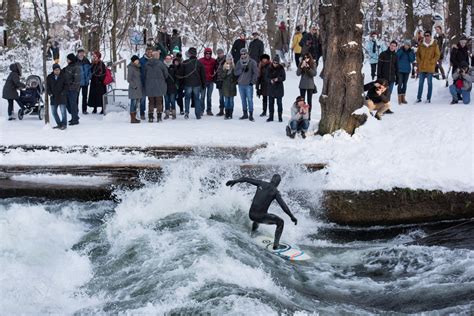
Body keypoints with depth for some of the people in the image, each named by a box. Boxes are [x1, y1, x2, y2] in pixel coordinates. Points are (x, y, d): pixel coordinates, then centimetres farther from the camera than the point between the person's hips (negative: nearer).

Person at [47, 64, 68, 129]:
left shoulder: (63, 76, -3)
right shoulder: (49, 77, 5)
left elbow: (66, 85, 0)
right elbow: (47, 86, 9)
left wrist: (63, 92, -11)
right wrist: (50, 93, -4)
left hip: (61, 96, -4)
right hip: (53, 97, 4)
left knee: (63, 111, -9)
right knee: (54, 112, 7)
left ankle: (64, 124, 1)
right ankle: (59, 124, 19)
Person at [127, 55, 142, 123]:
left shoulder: (137, 68, 16)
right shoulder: (130, 68, -10)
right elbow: (129, 79, -13)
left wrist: (141, 86, 13)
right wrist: (134, 86, -16)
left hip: (139, 88, 9)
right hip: (133, 89, -9)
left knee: (136, 103, 11)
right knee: (133, 102, -7)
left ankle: (134, 117, 16)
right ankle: (132, 119, -5)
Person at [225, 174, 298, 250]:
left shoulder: (261, 184, 5)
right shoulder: (275, 191, -7)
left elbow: (247, 179, 10)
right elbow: (283, 205, -13)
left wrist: (234, 181, 24)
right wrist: (292, 217, -9)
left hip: (251, 215, 6)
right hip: (261, 216, -6)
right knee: (280, 222, 13)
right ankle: (276, 244, 5)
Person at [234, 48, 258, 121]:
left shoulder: (252, 62, -2)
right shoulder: (239, 63, 10)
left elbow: (255, 72, -4)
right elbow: (235, 72, 3)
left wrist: (252, 81, -10)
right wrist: (242, 69, -13)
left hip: (249, 84, -4)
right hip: (241, 84, 4)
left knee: (250, 99, -6)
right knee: (243, 100, 10)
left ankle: (251, 115, -3)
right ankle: (245, 114, 18)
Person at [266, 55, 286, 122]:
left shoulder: (281, 68, -5)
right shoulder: (269, 68, 1)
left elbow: (283, 77, -5)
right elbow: (267, 78, 2)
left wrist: (278, 79, -23)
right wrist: (270, 80, -18)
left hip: (279, 87, -2)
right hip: (271, 87, 3)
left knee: (279, 102, 0)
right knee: (271, 102, 6)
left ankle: (280, 117, 7)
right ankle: (271, 116, 14)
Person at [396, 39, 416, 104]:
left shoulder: (411, 51, 3)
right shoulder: (400, 50, -4)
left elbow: (412, 60, -5)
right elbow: (396, 58, -15)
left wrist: (410, 53, -14)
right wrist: (401, 51, -19)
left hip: (407, 70, 3)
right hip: (400, 70, -3)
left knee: (404, 84, 9)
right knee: (400, 84, -8)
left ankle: (403, 97, 17)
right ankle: (399, 98, -6)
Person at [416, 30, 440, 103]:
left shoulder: (434, 45, -2)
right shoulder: (421, 45, 5)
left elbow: (437, 55, -1)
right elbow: (417, 54, 12)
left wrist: (431, 62, -9)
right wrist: (419, 62, 1)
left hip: (430, 67, -3)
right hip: (421, 67, 3)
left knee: (429, 83, 3)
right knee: (421, 83, 7)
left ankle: (428, 98, 7)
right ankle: (418, 98, 12)